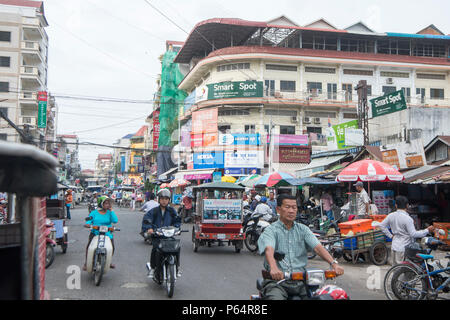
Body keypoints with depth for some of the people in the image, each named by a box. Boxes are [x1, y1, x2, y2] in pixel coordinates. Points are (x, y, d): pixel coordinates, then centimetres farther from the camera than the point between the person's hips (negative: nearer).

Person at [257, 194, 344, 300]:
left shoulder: (303, 229, 15)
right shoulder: (271, 230, 1)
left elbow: (318, 247, 1)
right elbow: (269, 250, -18)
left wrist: (333, 263, -17)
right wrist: (274, 268, -39)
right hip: (277, 280, -4)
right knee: (276, 296, -32)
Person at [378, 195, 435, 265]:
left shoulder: (391, 216, 2)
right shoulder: (407, 218, -18)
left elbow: (381, 225, 11)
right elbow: (413, 234, -20)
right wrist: (427, 230, -13)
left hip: (394, 247, 7)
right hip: (404, 249, -7)